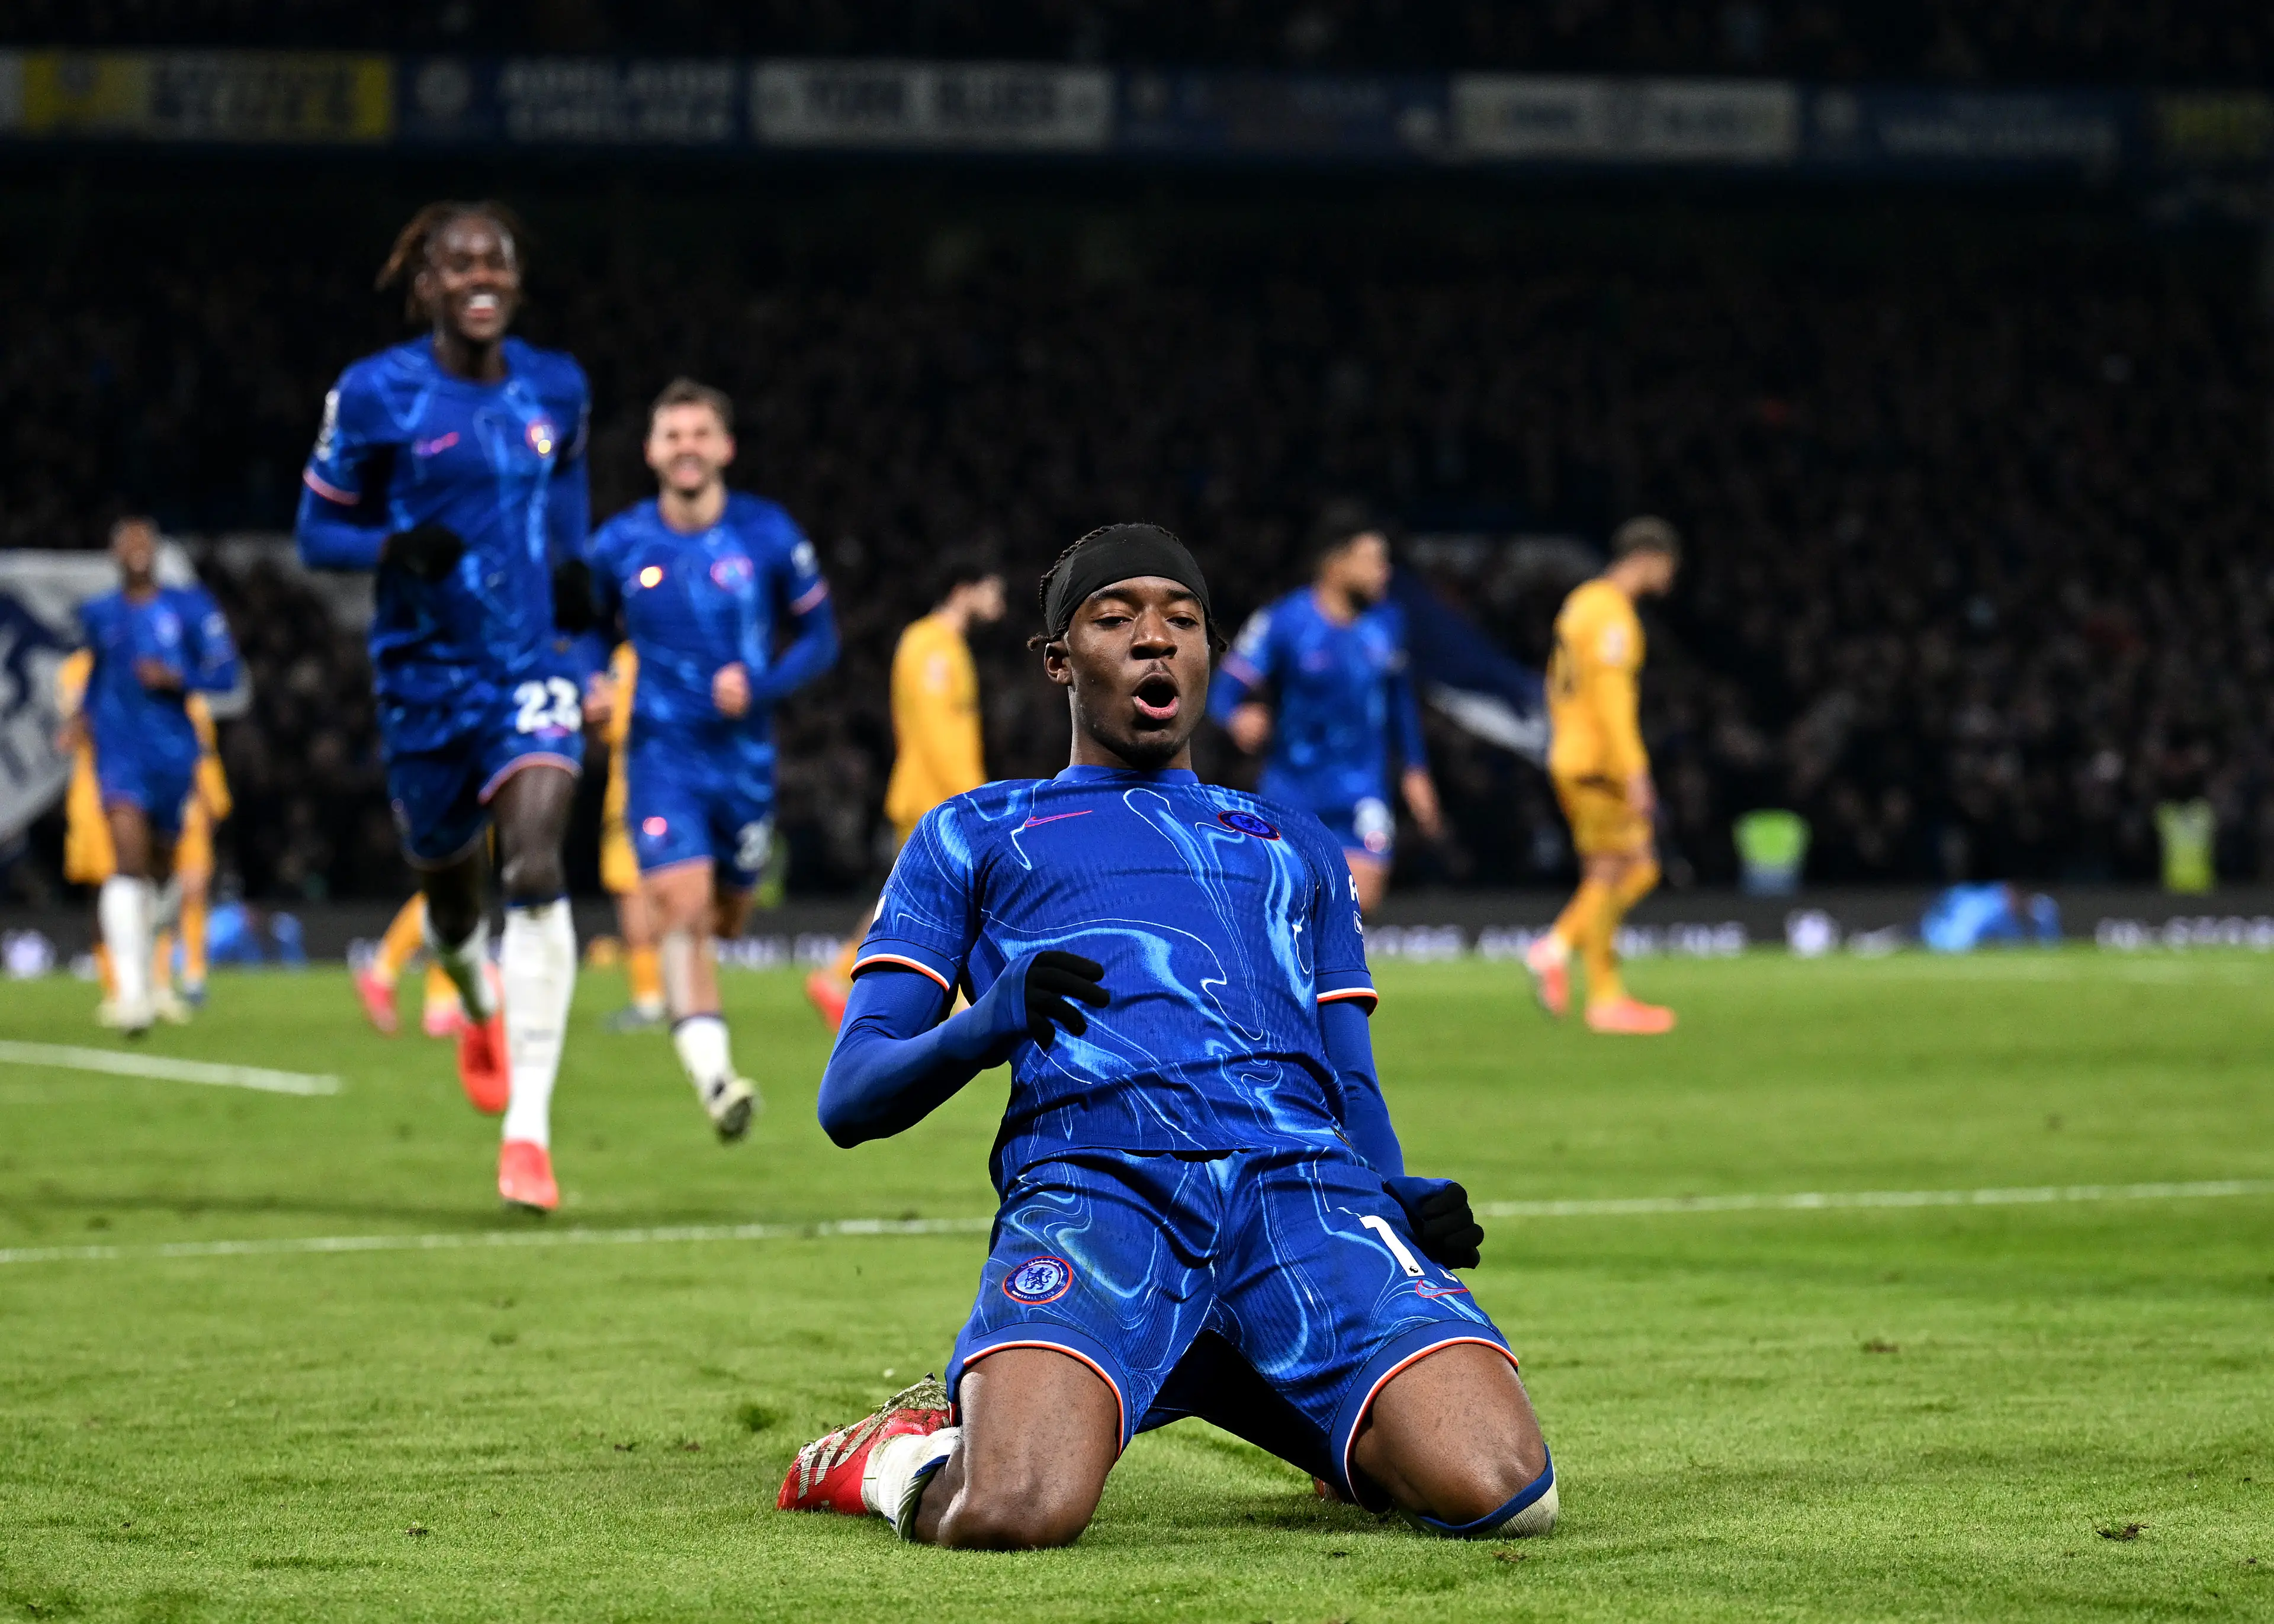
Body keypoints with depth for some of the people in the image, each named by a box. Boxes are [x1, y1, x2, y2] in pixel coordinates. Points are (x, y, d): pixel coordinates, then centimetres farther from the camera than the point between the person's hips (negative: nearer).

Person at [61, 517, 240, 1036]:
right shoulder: (99, 615, 9)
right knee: (128, 860, -21)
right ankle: (132, 989, -29)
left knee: (162, 868, 14)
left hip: (174, 752, 1)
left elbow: (224, 673, 0)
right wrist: (81, 715, 9)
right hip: (119, 752, -1)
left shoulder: (190, 608, 2)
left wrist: (177, 678, -16)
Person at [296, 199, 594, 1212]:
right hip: (426, 674, 0)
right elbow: (317, 529, 0)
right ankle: (481, 1007, 54)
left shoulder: (555, 389, 4)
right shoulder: (375, 396, -6)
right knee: (451, 891, 14)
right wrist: (395, 545, -20)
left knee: (535, 872, -20)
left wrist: (574, 567, 5)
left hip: (531, 666, 0)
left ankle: (528, 1129, -22)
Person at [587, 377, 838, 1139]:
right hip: (661, 755, -2)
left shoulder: (768, 535, -5)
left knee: (725, 916, 15)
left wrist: (759, 687, -14)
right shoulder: (620, 545, -2)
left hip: (744, 755, 2)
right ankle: (712, 1074, -28)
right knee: (680, 906, -20)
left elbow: (819, 637, 3)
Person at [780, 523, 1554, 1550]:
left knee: (1498, 1491, -24)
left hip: (1305, 1179, 3)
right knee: (1013, 1513, -35)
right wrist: (987, 1025, -5)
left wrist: (1403, 1197, 8)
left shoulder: (1297, 848, 38)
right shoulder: (971, 838, 28)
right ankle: (901, 1457, 2)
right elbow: (849, 1098, 17)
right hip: (1090, 1181, -3)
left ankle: (1347, 1436, 10)